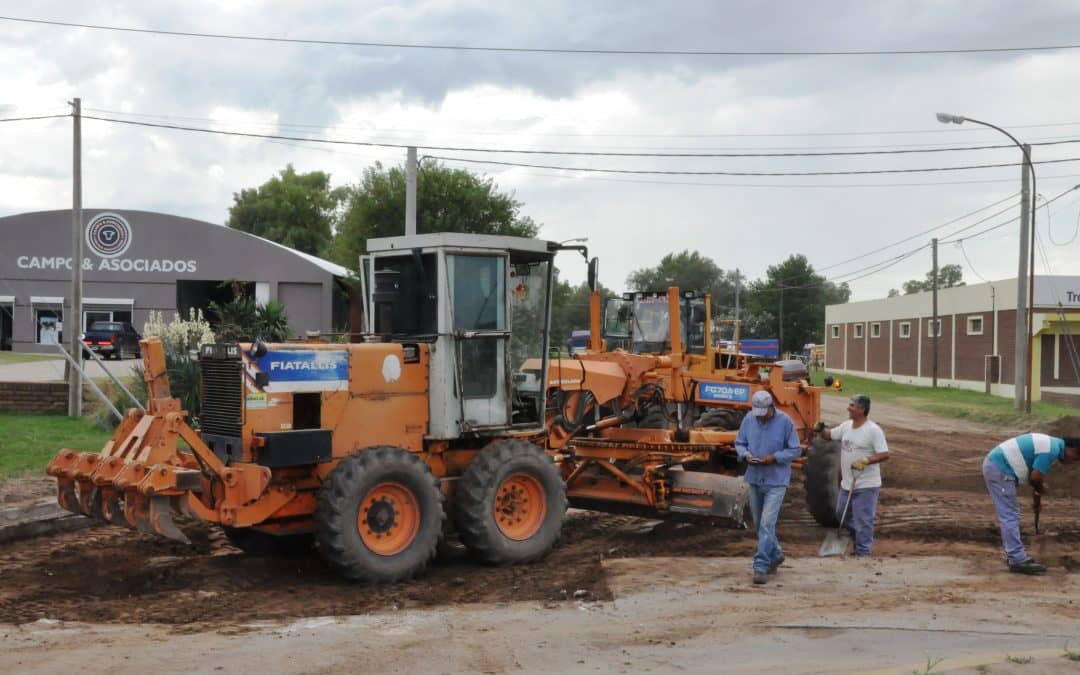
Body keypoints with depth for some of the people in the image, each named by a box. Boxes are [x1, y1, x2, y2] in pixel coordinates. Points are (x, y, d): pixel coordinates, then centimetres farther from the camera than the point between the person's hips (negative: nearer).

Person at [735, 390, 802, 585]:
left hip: (776, 481, -5)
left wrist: (774, 457, -19)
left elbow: (795, 450, -6)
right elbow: (739, 443, 10)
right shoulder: (748, 419, 0)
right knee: (759, 523, 16)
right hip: (754, 479, 5)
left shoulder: (785, 422, -11)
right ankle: (775, 555, 37)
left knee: (767, 523, -12)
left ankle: (760, 567, -9)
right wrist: (746, 455, -12)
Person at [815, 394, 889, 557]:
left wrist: (865, 461, -31)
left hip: (866, 486, -8)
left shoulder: (873, 430, -16)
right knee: (842, 514, 20)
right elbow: (829, 436, 17)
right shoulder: (846, 426, 7)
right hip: (847, 483, 8)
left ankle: (863, 553, 7)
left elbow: (884, 454, -19)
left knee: (863, 520, -2)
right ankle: (860, 536, 39)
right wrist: (821, 430, -5)